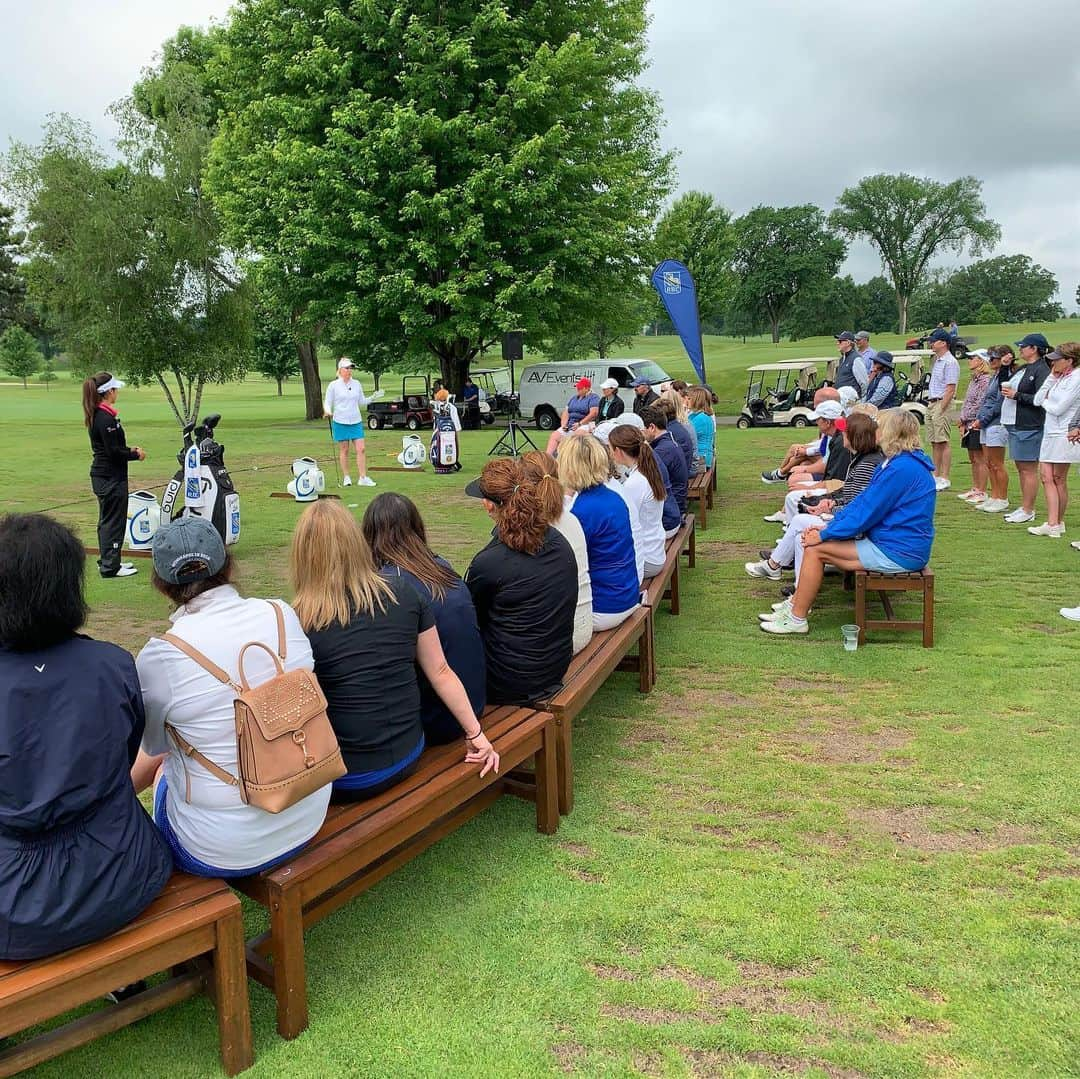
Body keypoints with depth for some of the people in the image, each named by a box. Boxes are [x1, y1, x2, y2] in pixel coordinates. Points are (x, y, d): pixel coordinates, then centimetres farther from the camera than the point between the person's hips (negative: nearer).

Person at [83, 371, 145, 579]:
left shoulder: (96, 416, 10)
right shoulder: (106, 418, -20)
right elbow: (114, 451, -20)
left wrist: (130, 449, 11)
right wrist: (136, 454, -7)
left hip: (101, 475, 10)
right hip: (111, 477, -10)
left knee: (107, 520, 18)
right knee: (114, 521, -2)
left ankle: (107, 560, 28)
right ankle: (110, 566, 4)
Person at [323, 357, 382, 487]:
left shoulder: (357, 384, 9)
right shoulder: (333, 385, -1)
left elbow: (361, 402, 17)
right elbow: (327, 402, 2)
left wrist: (373, 398, 2)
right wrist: (327, 412, -18)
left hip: (356, 421, 3)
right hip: (340, 422, -3)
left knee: (361, 449, -5)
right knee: (344, 450, 3)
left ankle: (363, 478, -4)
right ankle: (346, 478, 12)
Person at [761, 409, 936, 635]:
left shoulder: (902, 468, -22)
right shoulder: (896, 462, 12)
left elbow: (867, 512, -21)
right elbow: (863, 500, 13)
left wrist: (824, 534, -11)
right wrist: (829, 526, 4)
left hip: (897, 553, -10)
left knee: (816, 549, -11)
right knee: (816, 541, 7)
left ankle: (797, 619, -2)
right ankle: (794, 606, 10)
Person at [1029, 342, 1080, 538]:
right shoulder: (1060, 378, 13)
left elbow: (1058, 408, -17)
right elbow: (1037, 400, 7)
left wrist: (1045, 402, 3)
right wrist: (1052, 377, 4)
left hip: (1064, 435, -8)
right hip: (1050, 433, 8)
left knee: (1059, 478, 0)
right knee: (1046, 476, 1)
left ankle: (1058, 523, 10)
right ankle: (1052, 524, 1)